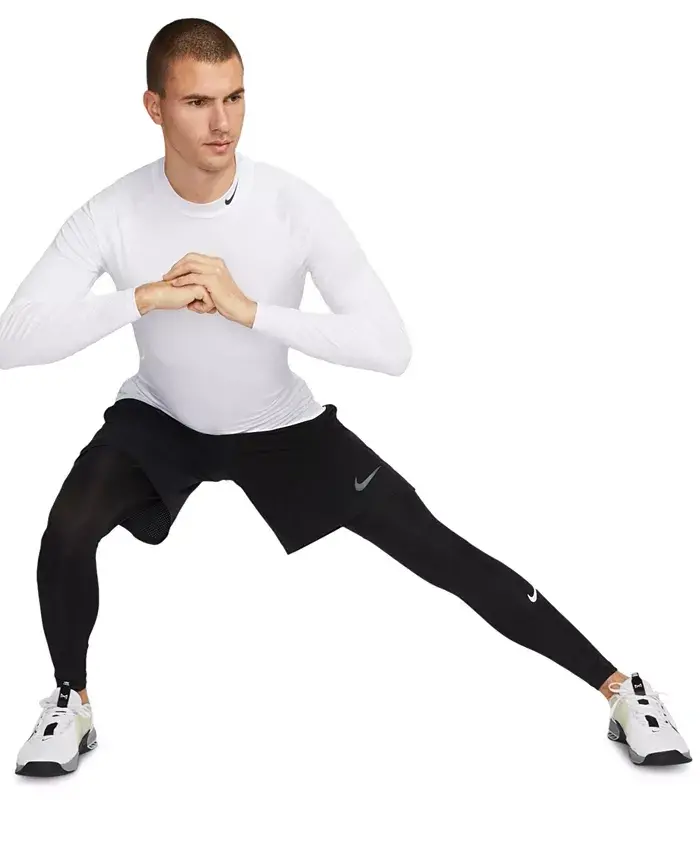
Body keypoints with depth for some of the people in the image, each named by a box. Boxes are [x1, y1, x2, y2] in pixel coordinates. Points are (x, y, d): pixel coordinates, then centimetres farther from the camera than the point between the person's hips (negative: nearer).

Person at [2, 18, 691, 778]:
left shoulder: (298, 207, -26)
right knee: (67, 532, -27)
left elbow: (391, 349, -32)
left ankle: (619, 687, 7)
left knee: (436, 549, -6)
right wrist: (142, 298, -39)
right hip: (159, 418, 1)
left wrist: (248, 309, -40)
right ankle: (71, 700, 4)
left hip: (280, 424, 0)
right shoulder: (111, 217, -23)